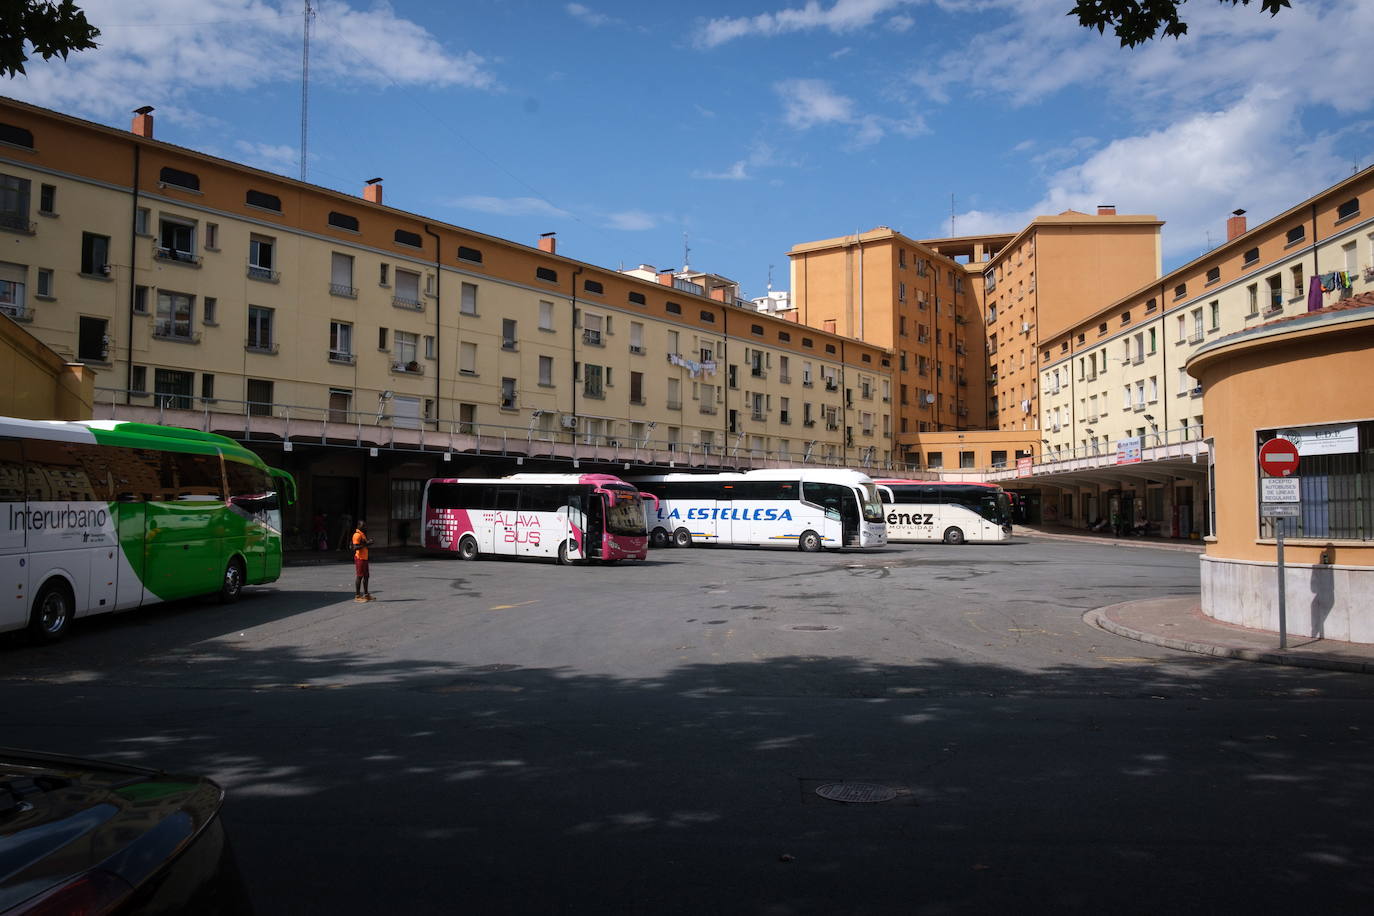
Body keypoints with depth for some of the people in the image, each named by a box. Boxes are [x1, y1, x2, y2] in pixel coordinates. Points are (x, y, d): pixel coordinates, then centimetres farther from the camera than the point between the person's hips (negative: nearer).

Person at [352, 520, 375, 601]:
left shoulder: (363, 534, 17)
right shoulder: (357, 535, -14)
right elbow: (356, 547, -23)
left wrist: (368, 542, 9)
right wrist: (366, 544, -24)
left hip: (364, 558, 10)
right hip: (359, 558, -10)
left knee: (366, 576, 13)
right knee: (359, 576, -5)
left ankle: (366, 594, 20)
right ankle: (357, 595, 1)